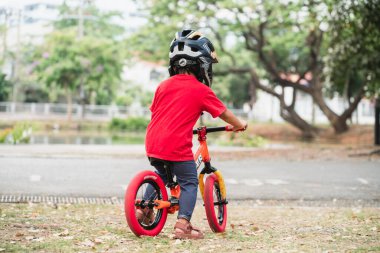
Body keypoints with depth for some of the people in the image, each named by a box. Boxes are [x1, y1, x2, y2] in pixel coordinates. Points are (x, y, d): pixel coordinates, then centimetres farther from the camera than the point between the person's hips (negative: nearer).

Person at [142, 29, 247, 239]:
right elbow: (223, 113, 9)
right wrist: (239, 125, 28)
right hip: (177, 146, -6)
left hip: (153, 142, 6)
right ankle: (183, 224, -3)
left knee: (161, 174, 30)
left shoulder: (164, 85, 13)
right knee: (189, 182, 6)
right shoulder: (201, 90, -1)